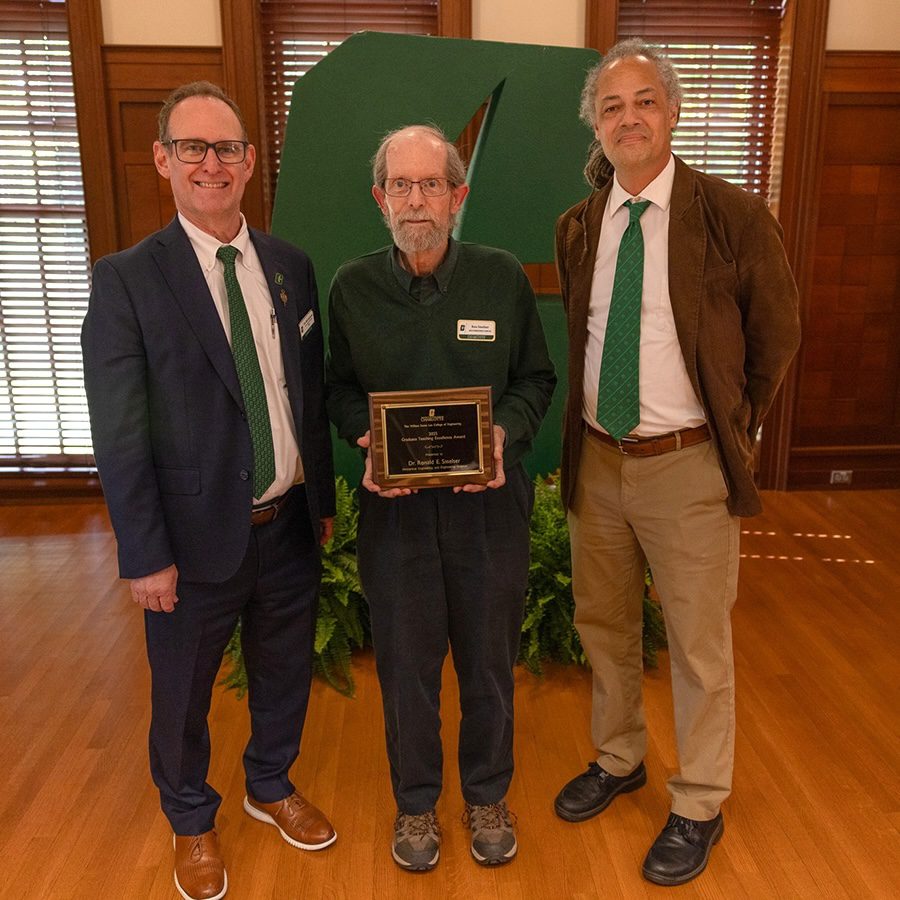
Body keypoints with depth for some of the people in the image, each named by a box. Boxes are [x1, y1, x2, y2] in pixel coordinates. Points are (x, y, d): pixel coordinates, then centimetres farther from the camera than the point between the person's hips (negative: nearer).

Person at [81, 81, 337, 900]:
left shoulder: (291, 267, 2)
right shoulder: (127, 280, -12)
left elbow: (311, 395, 7)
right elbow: (119, 434, -13)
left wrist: (324, 498, 9)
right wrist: (146, 556, -13)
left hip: (289, 524, 4)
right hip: (197, 535, -4)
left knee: (286, 671, 22)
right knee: (183, 693, 16)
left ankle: (272, 787, 50)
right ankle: (193, 822, 45)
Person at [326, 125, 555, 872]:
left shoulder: (503, 277, -4)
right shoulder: (352, 286, -2)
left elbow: (536, 378, 4)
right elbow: (341, 388, 7)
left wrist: (504, 430, -14)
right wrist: (367, 439, -12)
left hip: (489, 501, 0)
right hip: (394, 503, 0)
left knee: (489, 659, 15)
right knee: (406, 662, 14)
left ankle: (487, 794, 41)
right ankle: (416, 801, 39)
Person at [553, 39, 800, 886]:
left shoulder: (733, 216, -10)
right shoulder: (576, 227, 4)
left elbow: (776, 335, 1)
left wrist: (731, 426, 5)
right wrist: (582, 427, 10)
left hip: (687, 465, -4)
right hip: (595, 459, 5)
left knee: (699, 646, 9)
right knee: (602, 625, 19)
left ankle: (698, 807, 31)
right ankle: (617, 759, 44)